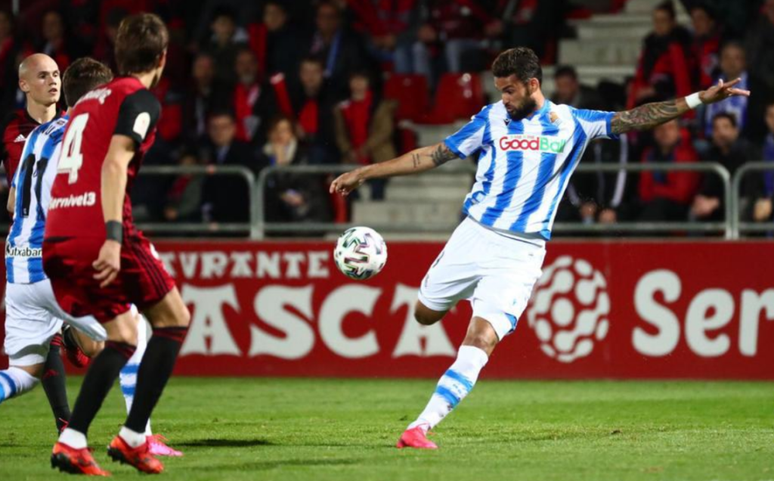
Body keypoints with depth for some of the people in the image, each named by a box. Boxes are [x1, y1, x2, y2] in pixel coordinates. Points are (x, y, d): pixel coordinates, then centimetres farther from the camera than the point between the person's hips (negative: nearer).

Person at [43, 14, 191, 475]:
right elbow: (114, 165, -16)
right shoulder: (141, 100, -2)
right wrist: (114, 238, -24)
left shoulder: (89, 100, 23)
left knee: (123, 337, 18)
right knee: (174, 320, 9)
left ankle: (72, 442, 3)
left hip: (56, 239, 8)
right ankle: (133, 437, 2)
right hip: (99, 233, -8)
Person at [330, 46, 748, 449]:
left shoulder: (572, 124, 1)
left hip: (521, 251, -3)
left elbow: (632, 120, -2)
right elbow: (433, 155, 8)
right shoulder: (492, 118, 4)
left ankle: (420, 428, -18)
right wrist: (364, 173, 5)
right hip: (474, 234, 3)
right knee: (425, 314, 12)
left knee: (479, 342, -16)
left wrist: (698, 99, -12)